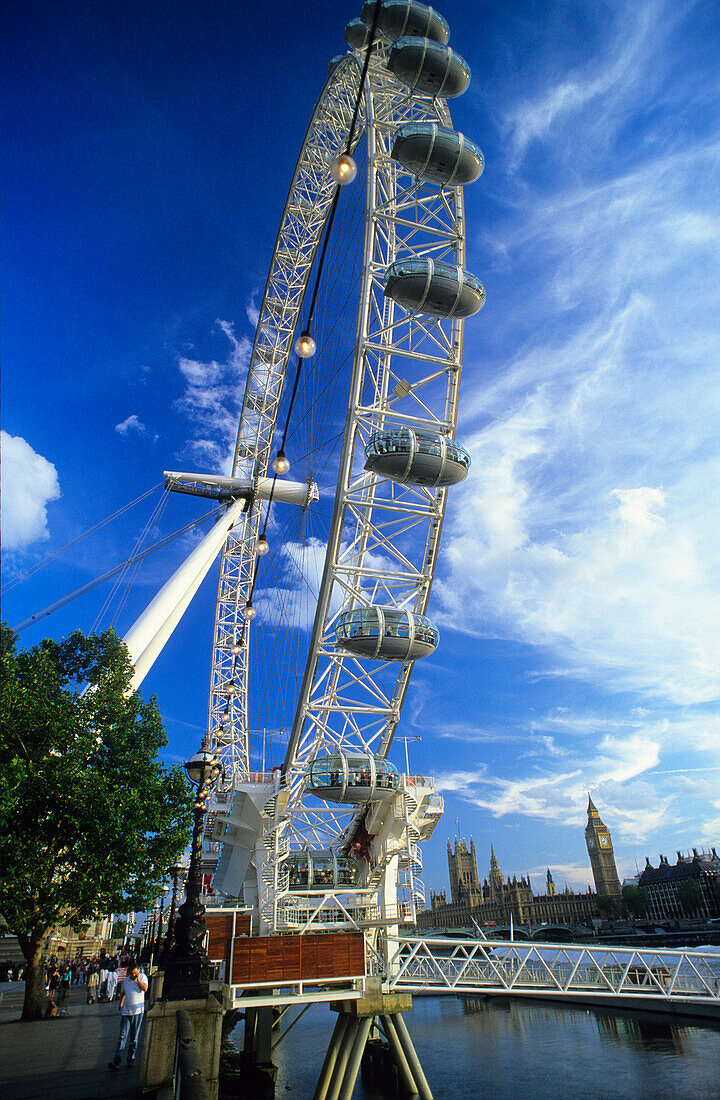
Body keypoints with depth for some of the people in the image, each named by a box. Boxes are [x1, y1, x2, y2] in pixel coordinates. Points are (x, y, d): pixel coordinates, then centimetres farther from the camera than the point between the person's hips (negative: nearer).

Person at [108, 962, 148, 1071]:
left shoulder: (142, 977, -3)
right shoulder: (125, 980, 8)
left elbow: (145, 988, -19)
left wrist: (138, 979, -16)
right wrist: (121, 1003, 15)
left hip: (138, 1011, -2)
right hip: (126, 1012, 2)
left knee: (134, 1037, 6)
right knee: (123, 1036, -7)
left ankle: (131, 1059, 18)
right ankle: (116, 1061, -8)